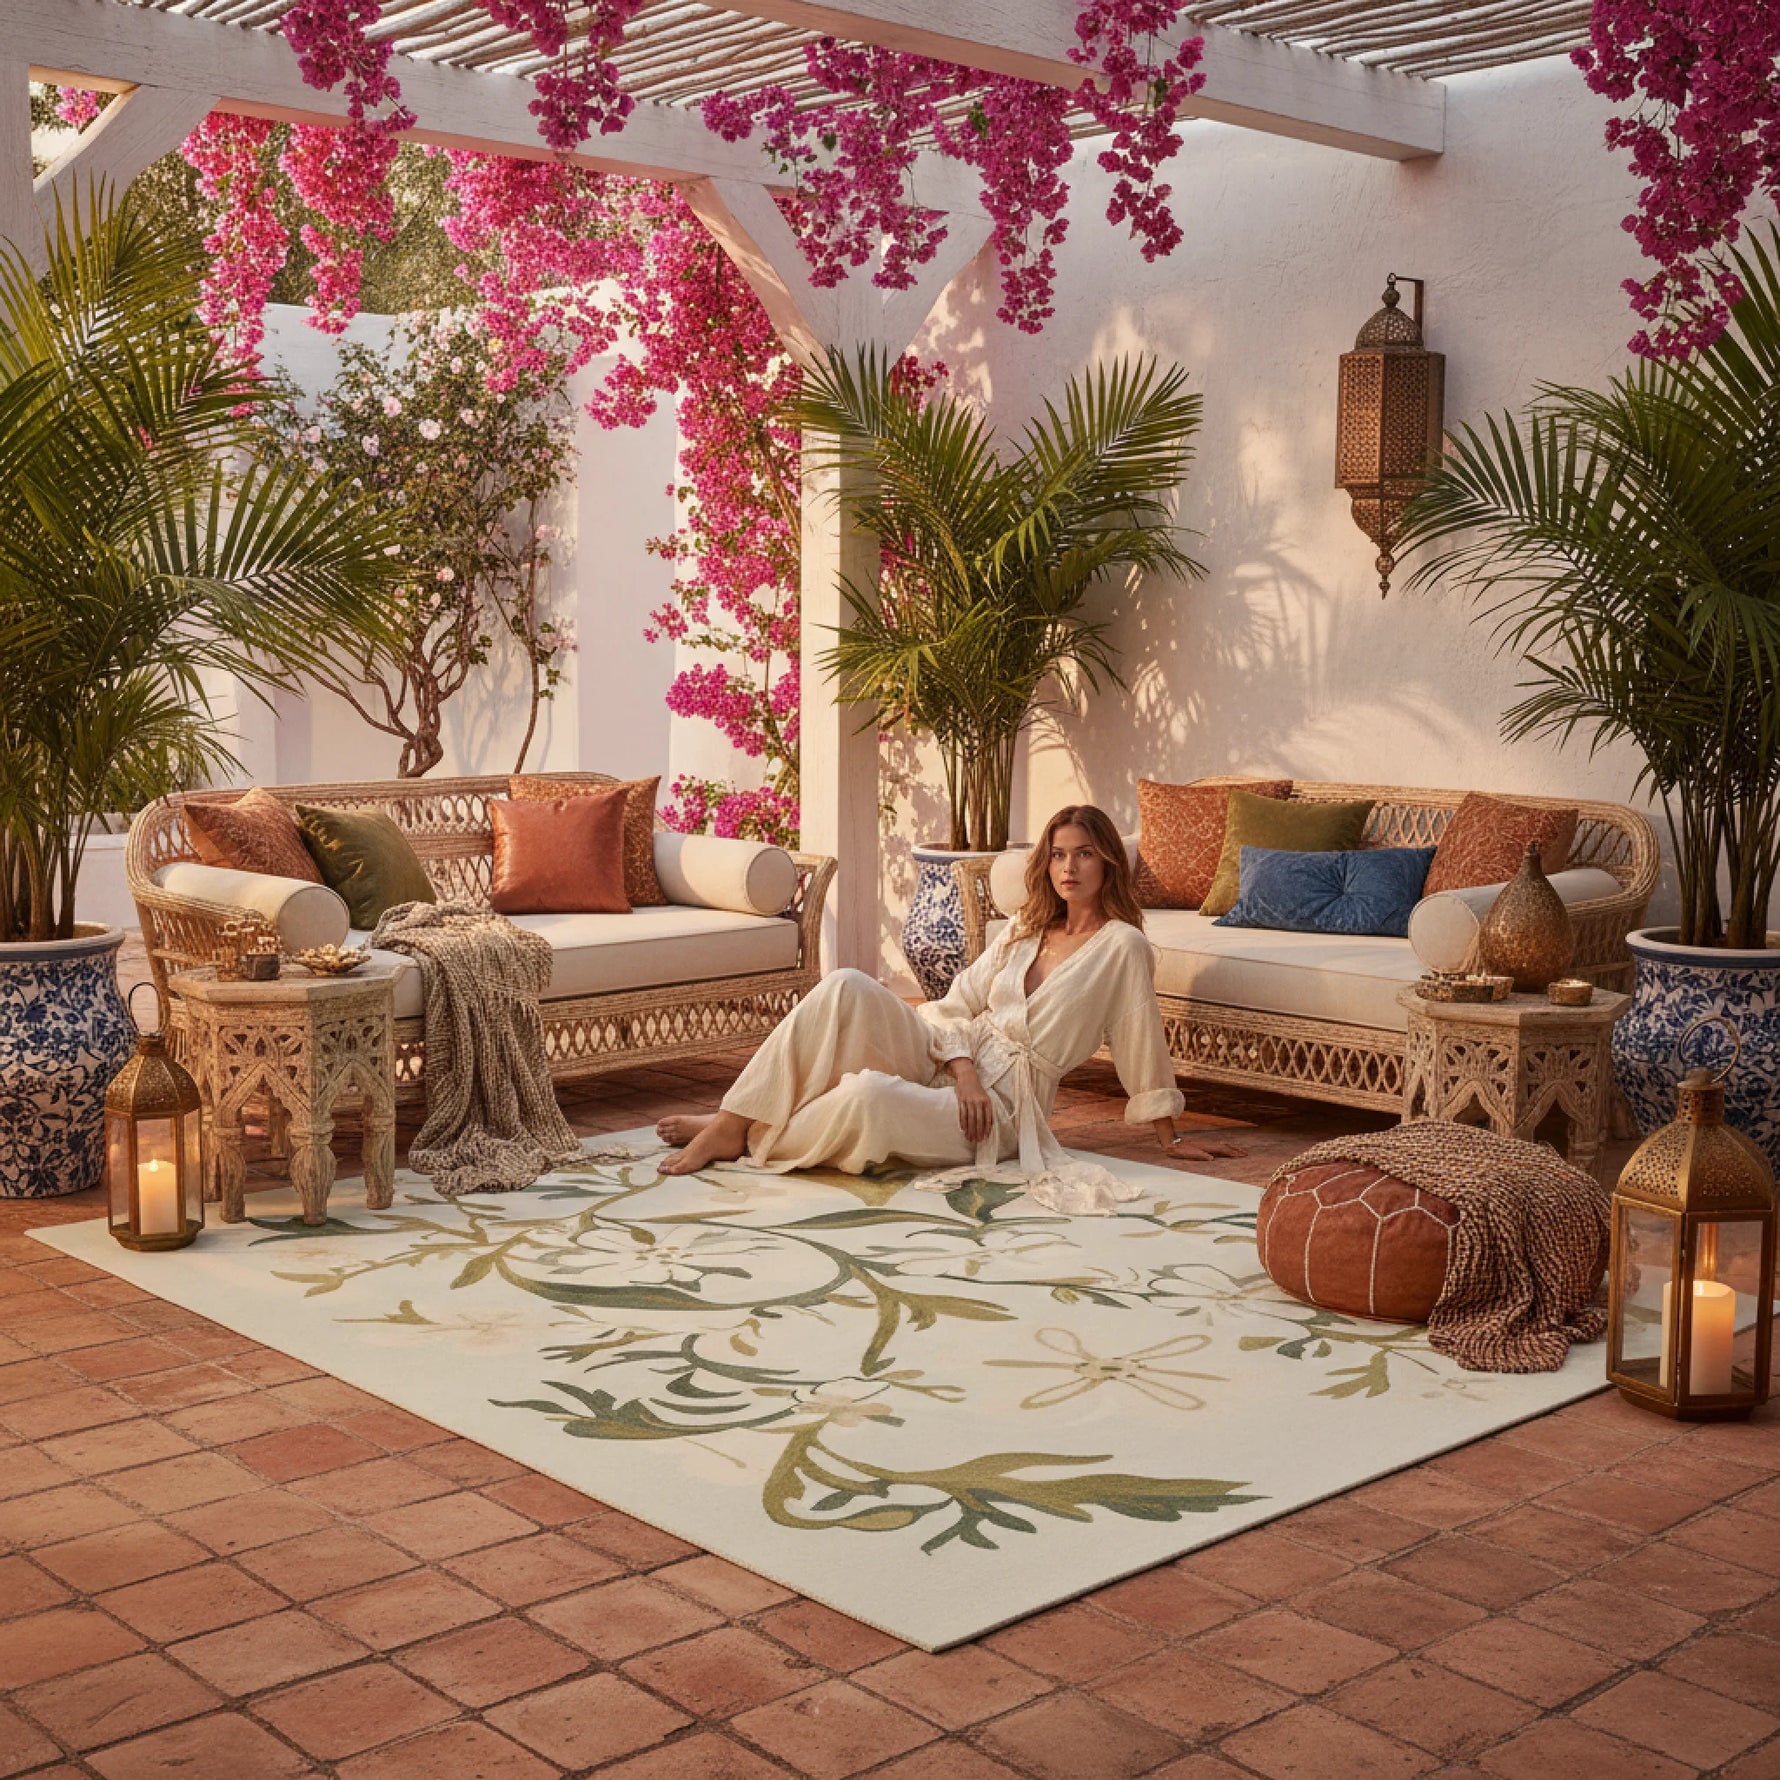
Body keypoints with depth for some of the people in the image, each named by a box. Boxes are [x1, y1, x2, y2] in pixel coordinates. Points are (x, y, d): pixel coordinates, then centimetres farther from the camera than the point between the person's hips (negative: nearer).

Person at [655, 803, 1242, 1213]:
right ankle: (730, 1121, -21)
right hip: (945, 1061, 6)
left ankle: (749, 1142, -10)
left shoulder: (1121, 946, -4)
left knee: (868, 1095, -36)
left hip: (1002, 1104, -6)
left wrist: (1171, 1138, 4)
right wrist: (965, 1072, -10)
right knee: (846, 988, -23)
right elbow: (955, 1005, 8)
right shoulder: (1023, 930, 15)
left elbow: (1142, 1043, -2)